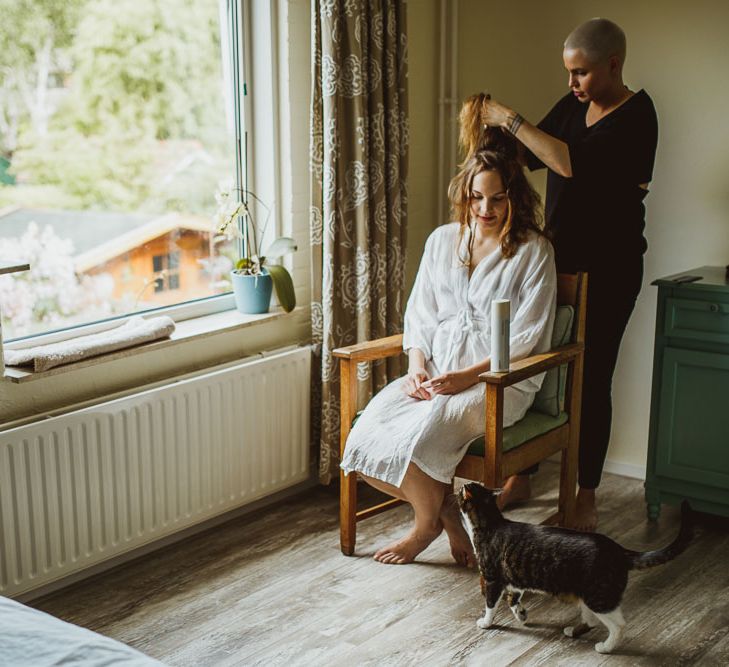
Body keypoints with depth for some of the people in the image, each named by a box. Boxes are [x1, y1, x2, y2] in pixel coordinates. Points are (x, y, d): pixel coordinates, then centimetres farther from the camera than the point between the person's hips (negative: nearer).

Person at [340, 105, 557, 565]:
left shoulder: (533, 251, -3)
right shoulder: (443, 240, 13)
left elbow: (525, 338, -8)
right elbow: (420, 315, 13)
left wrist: (467, 377, -18)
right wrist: (417, 369, -6)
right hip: (436, 372, 5)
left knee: (421, 433, -32)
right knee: (368, 431, -21)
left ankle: (428, 524, -1)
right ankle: (448, 514, -2)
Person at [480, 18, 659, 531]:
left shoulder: (636, 115, -15)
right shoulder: (573, 106, 8)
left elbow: (574, 163, -28)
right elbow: (530, 157, 13)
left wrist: (511, 120, -22)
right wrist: (494, 130, -6)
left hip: (607, 268, -7)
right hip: (559, 258, 7)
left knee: (591, 379, -1)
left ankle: (587, 499, 10)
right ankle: (521, 478, 21)